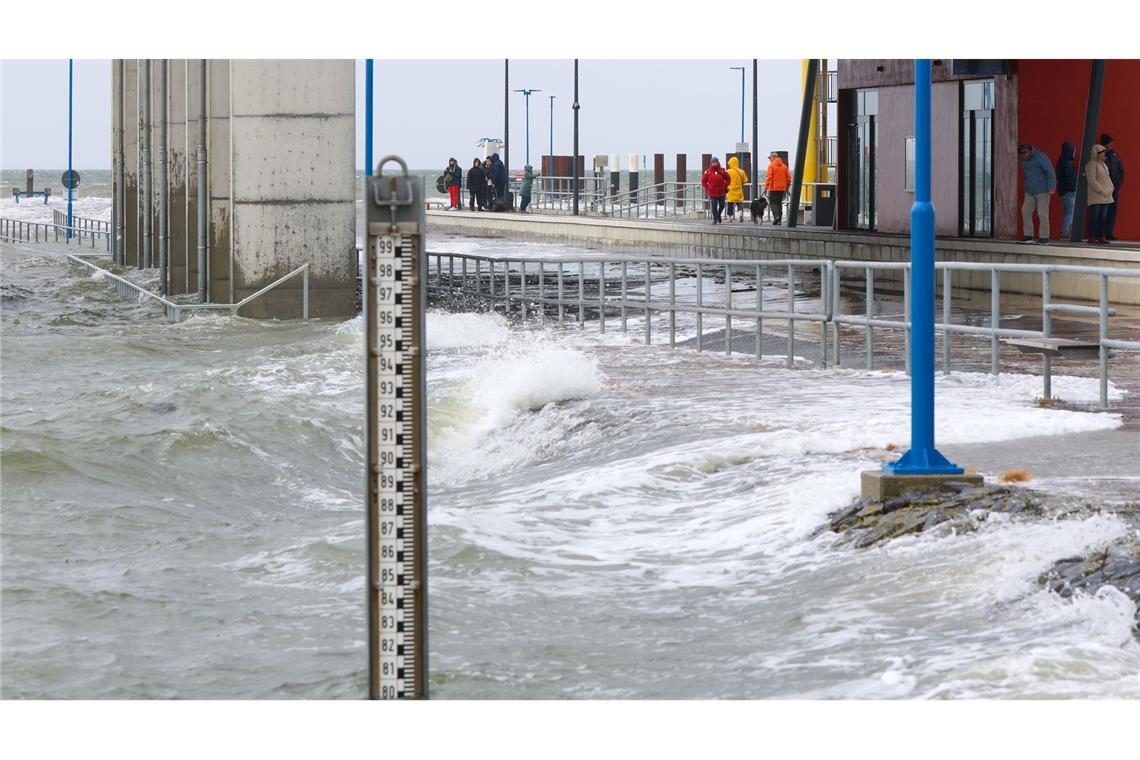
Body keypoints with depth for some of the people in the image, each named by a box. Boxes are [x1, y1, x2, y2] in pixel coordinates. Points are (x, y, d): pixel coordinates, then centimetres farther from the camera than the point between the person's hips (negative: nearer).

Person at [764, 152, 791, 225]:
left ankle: (776, 216, -20)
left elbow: (769, 177, -14)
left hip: (773, 188, -5)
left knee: (772, 203, 0)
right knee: (779, 203, 11)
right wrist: (787, 187, 17)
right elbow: (788, 178, 9)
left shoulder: (771, 166, -7)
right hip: (782, 188, 5)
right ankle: (779, 220, 9)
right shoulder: (784, 166, 9)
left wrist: (766, 186, -9)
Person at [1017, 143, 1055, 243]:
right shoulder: (1023, 160, 7)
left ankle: (1044, 237, -3)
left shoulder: (1040, 157, -15)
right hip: (1030, 192, 7)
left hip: (1042, 191, -7)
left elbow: (1050, 172, -18)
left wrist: (1052, 187, -23)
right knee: (1025, 211, 0)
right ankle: (1028, 235, 5)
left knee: (1042, 213, -7)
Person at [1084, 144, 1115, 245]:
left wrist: (1110, 190, 9)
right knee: (1094, 216, -9)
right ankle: (1091, 237, -9)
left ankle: (1101, 237, 8)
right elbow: (1092, 180, -17)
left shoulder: (1103, 164, 19)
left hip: (1105, 197, 9)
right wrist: (1101, 191, -19)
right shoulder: (1091, 164, -9)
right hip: (1096, 196, -9)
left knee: (1103, 217, 7)